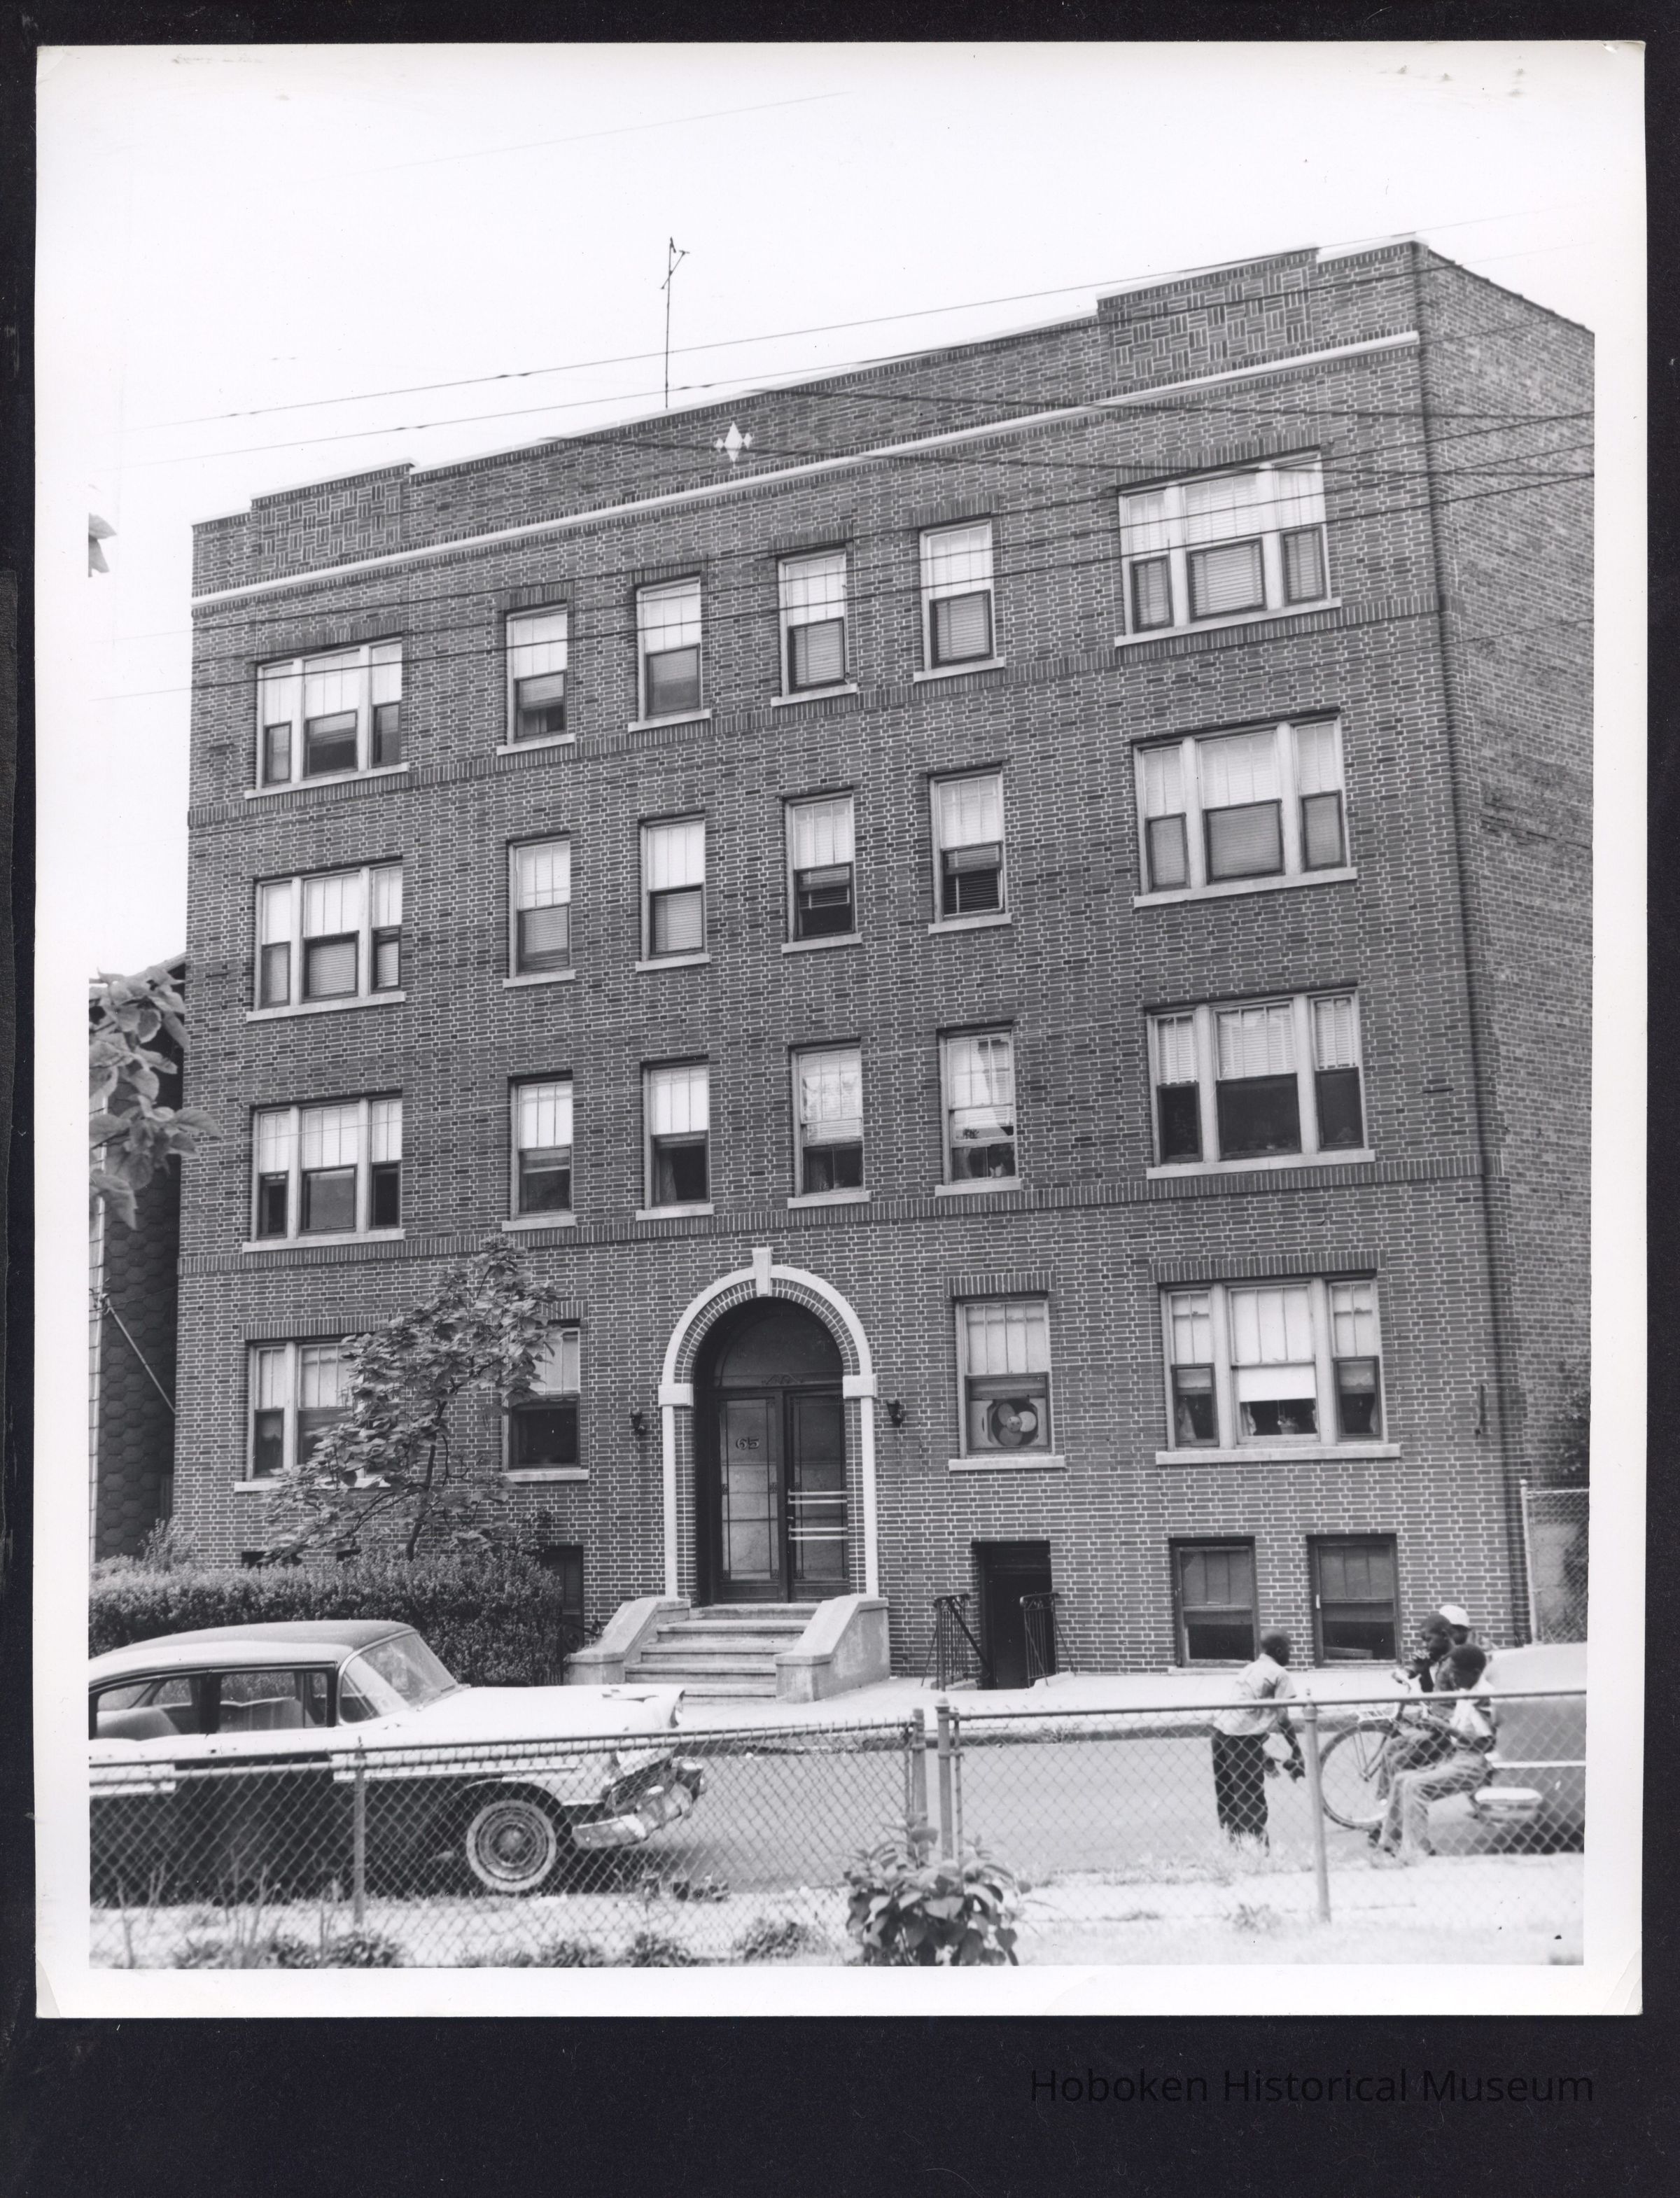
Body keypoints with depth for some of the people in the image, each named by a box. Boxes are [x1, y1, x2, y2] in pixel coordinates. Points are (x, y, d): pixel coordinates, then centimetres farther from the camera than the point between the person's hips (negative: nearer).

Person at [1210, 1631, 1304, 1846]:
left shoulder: (1249, 1669, 25)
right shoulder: (1279, 1674, 3)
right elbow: (1282, 1718, -2)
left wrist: (1262, 1753, 34)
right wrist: (1297, 1754, 5)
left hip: (1220, 1728, 7)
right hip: (1243, 1734, -7)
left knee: (1226, 1794, 15)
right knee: (1251, 1797, 0)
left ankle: (1231, 1839, 21)